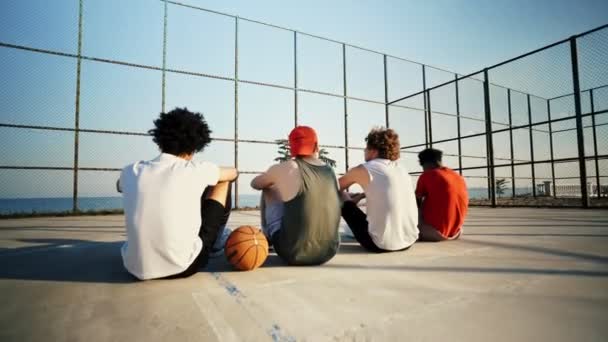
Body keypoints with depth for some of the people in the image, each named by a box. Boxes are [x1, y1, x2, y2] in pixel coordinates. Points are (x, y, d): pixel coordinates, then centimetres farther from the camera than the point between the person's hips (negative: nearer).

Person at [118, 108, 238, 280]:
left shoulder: (131, 171, 1)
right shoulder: (195, 170, -9)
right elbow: (233, 172, 13)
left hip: (136, 268, 4)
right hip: (182, 267, -4)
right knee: (222, 182, 9)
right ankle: (216, 244, 33)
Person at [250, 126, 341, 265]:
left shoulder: (285, 169, -11)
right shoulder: (330, 171, 1)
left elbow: (255, 184, 9)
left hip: (293, 252, -4)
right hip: (328, 251, 4)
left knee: (269, 189, 14)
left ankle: (267, 237, 33)